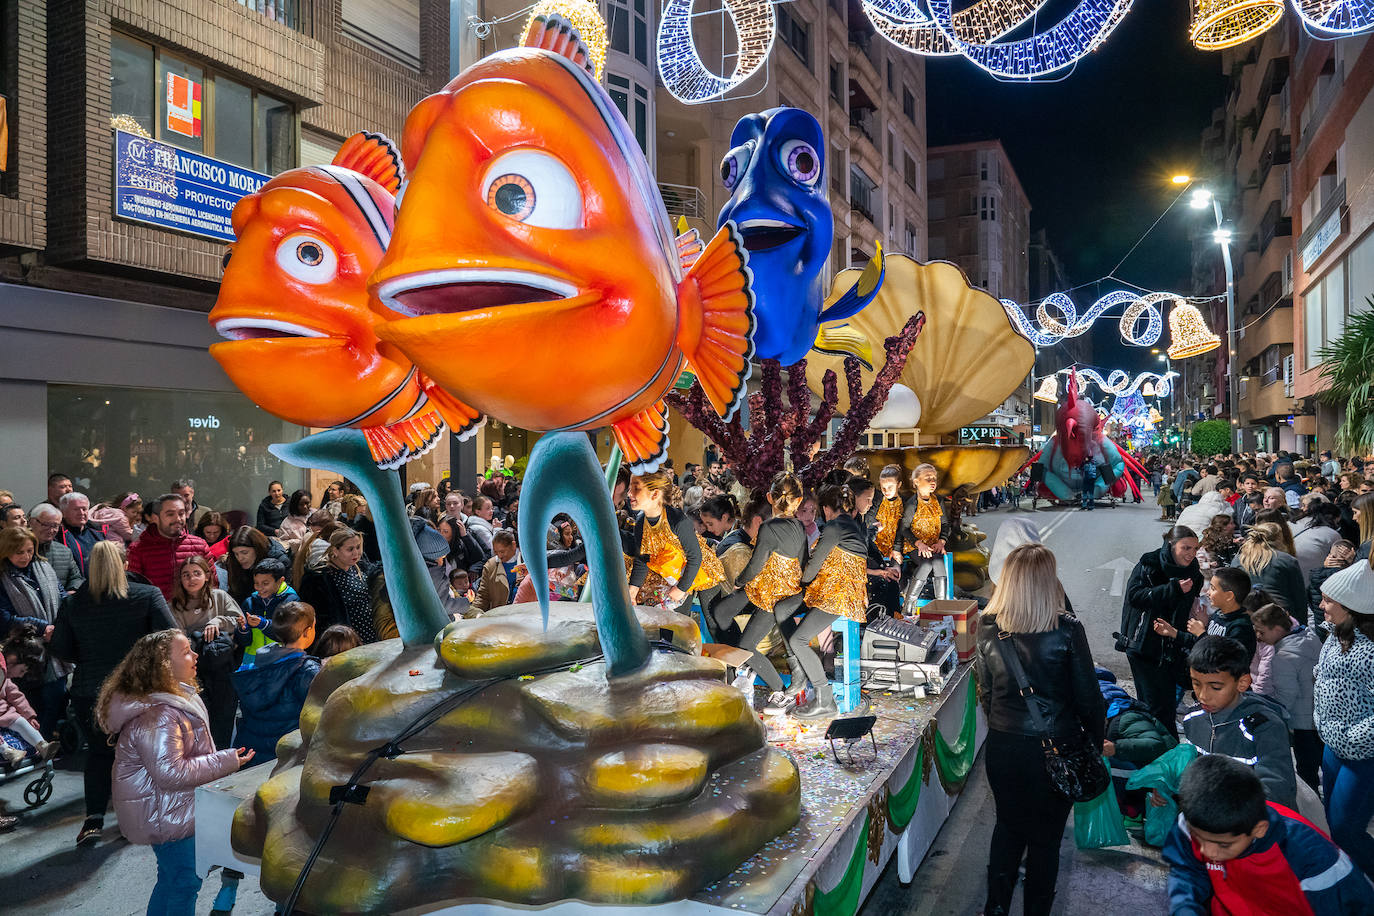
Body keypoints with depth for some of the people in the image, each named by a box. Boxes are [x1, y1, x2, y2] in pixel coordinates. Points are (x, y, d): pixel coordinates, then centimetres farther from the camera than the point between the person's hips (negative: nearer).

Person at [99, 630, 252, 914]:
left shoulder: (171, 701, 7)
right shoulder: (157, 715, -29)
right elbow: (170, 772, -32)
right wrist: (225, 761, -27)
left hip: (169, 813, 10)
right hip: (168, 817, -10)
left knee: (171, 879, 23)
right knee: (185, 883, 3)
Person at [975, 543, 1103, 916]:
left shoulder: (987, 629, -8)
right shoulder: (1066, 631, -19)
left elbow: (987, 692, 3)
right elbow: (1088, 697, -10)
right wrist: (1096, 739, 7)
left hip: (1003, 746, 3)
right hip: (1055, 751, -3)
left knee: (1008, 826, 23)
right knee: (1045, 838, 16)